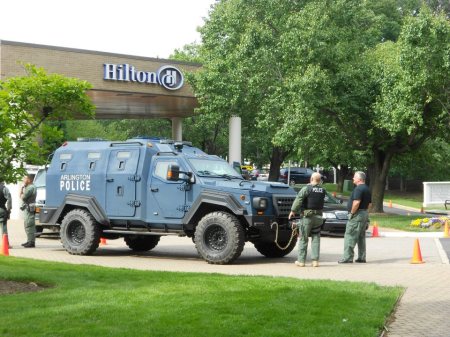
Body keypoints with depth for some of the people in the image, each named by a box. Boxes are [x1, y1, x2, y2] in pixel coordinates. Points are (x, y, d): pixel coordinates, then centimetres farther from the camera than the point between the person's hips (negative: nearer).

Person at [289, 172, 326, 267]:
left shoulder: (307, 188, -10)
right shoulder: (323, 190, 5)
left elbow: (298, 199, -15)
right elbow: (321, 201, 7)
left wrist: (293, 211, -9)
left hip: (308, 216, -4)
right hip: (318, 217, 4)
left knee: (303, 238, 3)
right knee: (316, 238, 9)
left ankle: (301, 260, 5)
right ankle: (315, 260, 5)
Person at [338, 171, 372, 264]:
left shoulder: (358, 189, -16)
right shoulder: (367, 189, 16)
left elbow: (356, 202, -26)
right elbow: (369, 204, 19)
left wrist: (352, 212, -17)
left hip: (357, 215, -10)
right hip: (365, 214, 10)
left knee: (350, 236, -7)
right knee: (361, 237, 14)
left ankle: (348, 258, -8)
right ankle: (362, 258, 15)